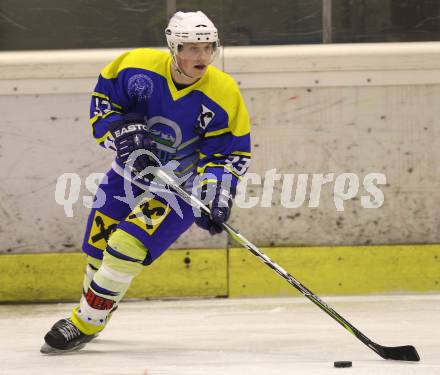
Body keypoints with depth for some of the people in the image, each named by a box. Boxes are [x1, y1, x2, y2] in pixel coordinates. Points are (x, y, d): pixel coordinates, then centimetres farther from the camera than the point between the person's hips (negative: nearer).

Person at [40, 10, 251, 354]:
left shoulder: (224, 94, -20)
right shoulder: (137, 66, -17)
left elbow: (232, 151, -12)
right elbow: (103, 99, -2)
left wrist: (218, 194, -25)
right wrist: (123, 134, -19)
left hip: (183, 185, -4)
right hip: (133, 168, 4)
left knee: (126, 248, -18)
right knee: (98, 246, 11)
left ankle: (85, 324, -2)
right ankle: (93, 306, 40)